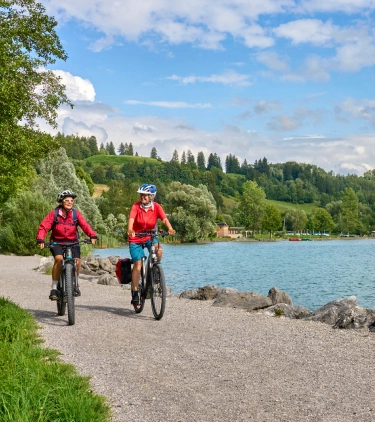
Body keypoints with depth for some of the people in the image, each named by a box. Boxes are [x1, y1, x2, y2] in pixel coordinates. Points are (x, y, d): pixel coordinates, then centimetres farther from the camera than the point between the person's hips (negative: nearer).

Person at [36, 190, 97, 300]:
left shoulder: (76, 214, -4)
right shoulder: (54, 214, -8)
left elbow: (85, 225, -16)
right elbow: (43, 227, -15)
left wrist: (92, 235, -34)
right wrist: (40, 240, -32)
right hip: (57, 242, -2)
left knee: (77, 261, -19)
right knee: (59, 259, -28)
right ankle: (54, 288, -16)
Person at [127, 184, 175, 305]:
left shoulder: (156, 207, -10)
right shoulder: (136, 206, -14)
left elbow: (164, 219, -23)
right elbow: (131, 219, -28)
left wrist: (170, 228, -44)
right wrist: (130, 230, -49)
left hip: (149, 237, 2)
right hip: (136, 239, -1)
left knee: (159, 250, -29)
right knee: (138, 265, -9)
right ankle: (135, 293, 4)